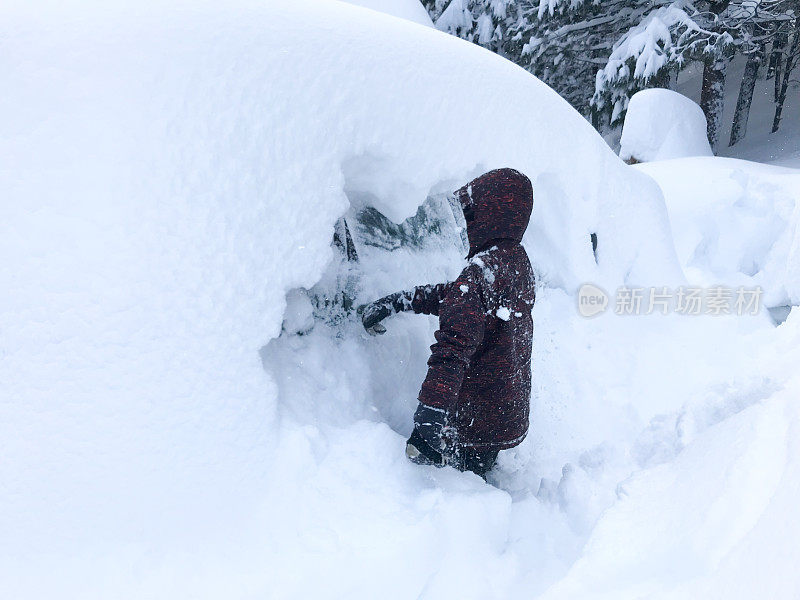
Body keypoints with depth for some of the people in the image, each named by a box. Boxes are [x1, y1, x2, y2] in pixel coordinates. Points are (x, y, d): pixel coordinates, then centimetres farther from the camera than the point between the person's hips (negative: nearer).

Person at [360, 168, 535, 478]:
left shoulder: (483, 270, -26)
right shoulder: (518, 260, 5)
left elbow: (456, 346, -38)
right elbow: (457, 295, 15)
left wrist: (429, 417, -44)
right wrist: (397, 301, 12)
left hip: (476, 422, -9)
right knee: (478, 479, 26)